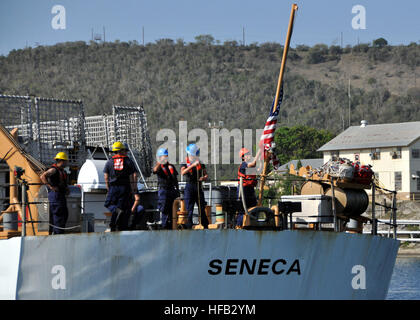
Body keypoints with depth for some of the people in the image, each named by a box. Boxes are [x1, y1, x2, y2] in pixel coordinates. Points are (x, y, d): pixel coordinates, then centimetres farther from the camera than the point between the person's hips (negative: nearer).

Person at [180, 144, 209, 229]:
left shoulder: (201, 164, 12)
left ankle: (206, 226, 8)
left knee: (202, 209, 3)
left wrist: (203, 178, -11)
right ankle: (189, 227, -1)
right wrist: (193, 165, -29)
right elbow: (183, 172, -18)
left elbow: (206, 175, 13)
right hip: (189, 188, -2)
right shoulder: (185, 164, 2)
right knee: (189, 210, -4)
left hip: (199, 188, 2)